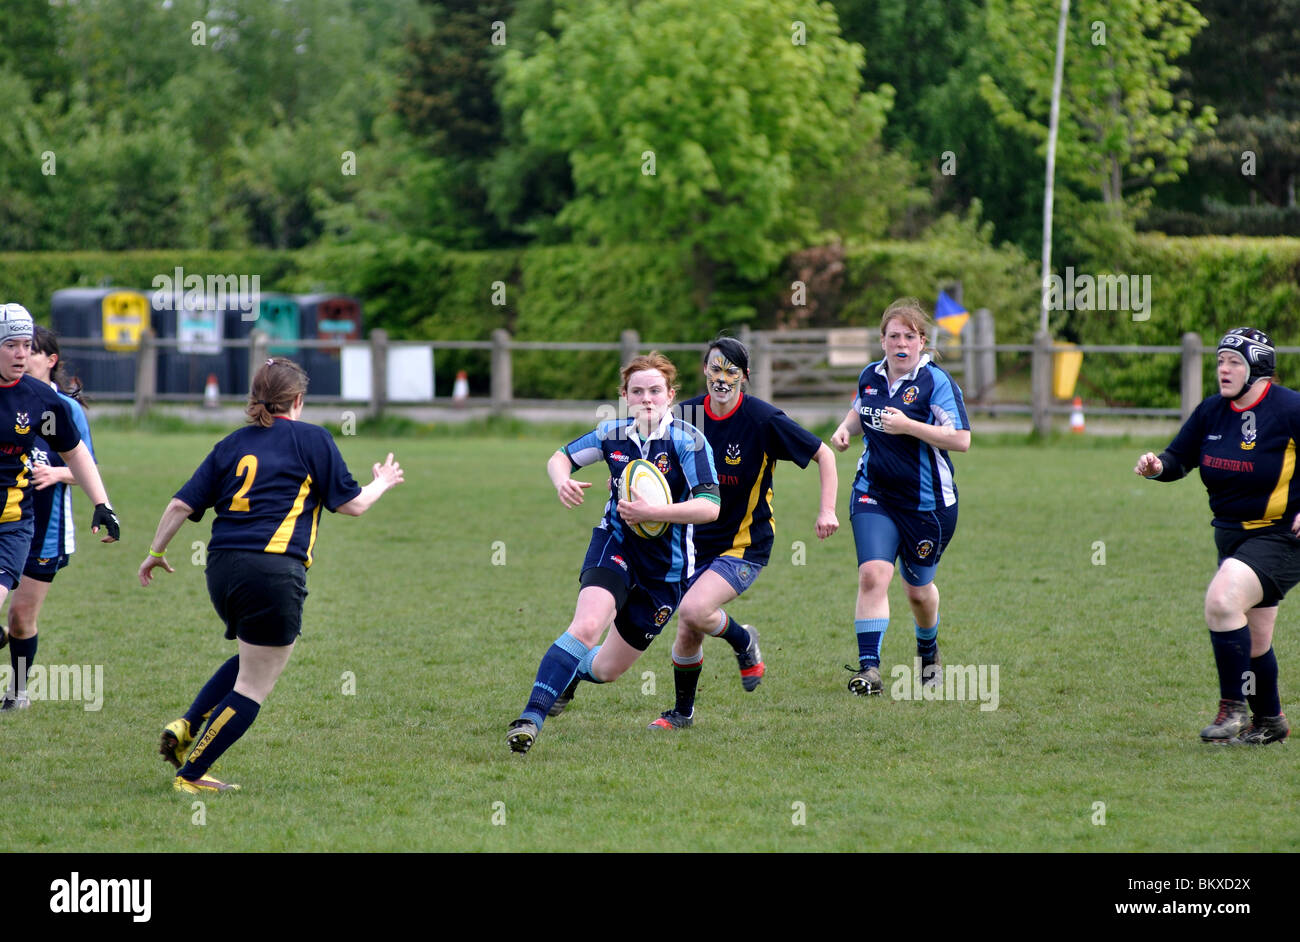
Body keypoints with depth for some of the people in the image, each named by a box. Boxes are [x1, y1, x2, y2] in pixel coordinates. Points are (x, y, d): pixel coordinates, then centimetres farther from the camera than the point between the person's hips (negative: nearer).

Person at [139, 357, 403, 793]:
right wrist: (382, 483, 25)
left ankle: (185, 727, 13)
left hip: (221, 568, 6)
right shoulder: (312, 439, 4)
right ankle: (191, 775, 2)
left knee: (253, 658, 29)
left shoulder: (232, 444, 15)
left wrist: (156, 553, 22)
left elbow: (182, 504, 10)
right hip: (274, 570, -6)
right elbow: (352, 503, 6)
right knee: (254, 686, 3)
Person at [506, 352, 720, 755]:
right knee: (586, 626, -30)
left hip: (666, 567, -1)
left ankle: (570, 674, 46)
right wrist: (562, 481, -11)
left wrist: (651, 512, -30)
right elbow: (561, 457, 13)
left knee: (605, 669, 9)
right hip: (615, 545, 1)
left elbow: (710, 507, -22)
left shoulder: (688, 440, -14)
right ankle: (531, 718, -34)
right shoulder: (614, 434, -2)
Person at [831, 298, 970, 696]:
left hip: (927, 503, -3)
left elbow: (961, 439, -20)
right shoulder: (870, 376, 4)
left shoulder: (936, 382, -13)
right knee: (873, 575, -18)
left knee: (918, 590, 13)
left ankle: (929, 653, 43)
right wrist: (844, 428, 5)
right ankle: (868, 668, -22)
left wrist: (908, 426, -26)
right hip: (873, 496, 3)